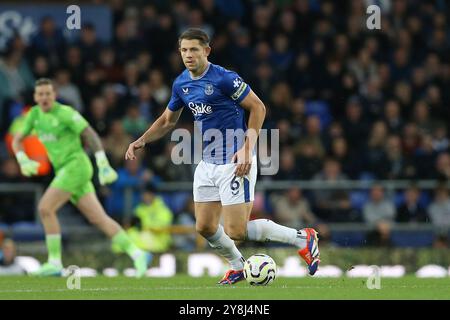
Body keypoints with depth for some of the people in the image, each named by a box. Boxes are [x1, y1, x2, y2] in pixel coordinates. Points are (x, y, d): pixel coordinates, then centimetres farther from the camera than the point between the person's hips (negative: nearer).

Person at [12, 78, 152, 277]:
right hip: (63, 170, 8)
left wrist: (103, 164, -19)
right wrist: (23, 160, -3)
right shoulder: (34, 114, 12)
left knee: (45, 208, -16)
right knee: (98, 218, 4)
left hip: (76, 165, -8)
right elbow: (17, 140, 17)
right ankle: (137, 254, 6)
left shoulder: (65, 113, -9)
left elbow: (91, 135, -13)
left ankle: (54, 263, -11)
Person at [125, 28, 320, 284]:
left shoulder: (224, 78, -16)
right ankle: (238, 267, 33)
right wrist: (141, 141, 8)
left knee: (235, 232, -11)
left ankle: (303, 238, 4)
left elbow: (258, 108, -13)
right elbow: (168, 121, 22)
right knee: (205, 227, 8)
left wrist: (247, 149, -21)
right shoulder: (181, 84, 7)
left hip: (235, 162, -8)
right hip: (208, 163, 8)